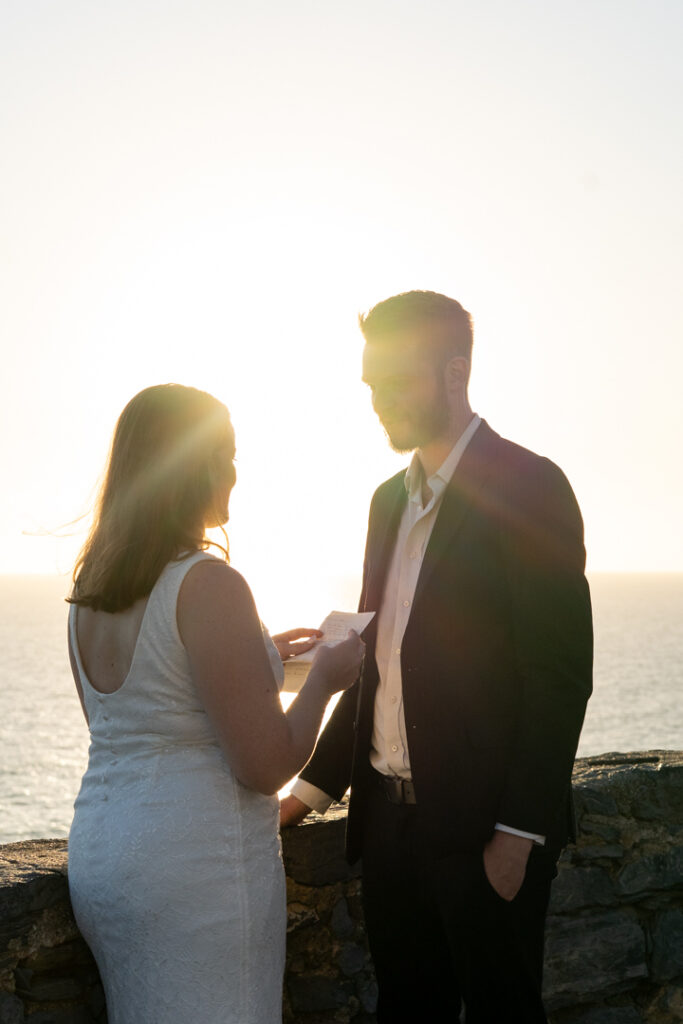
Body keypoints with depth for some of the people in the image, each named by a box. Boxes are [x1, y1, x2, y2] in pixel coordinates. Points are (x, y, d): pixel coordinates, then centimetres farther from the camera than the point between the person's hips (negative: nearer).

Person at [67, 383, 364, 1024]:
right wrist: (325, 677, -2)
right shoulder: (209, 585, -19)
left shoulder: (90, 590, 6)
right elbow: (268, 765, -19)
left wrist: (254, 656, 20)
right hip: (192, 869, -8)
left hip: (97, 852, 8)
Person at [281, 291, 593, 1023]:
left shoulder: (528, 486, -10)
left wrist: (518, 832, -17)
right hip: (389, 816, 7)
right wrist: (316, 786, 11)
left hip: (485, 824, -7)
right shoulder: (391, 498, 14)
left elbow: (559, 675, -14)